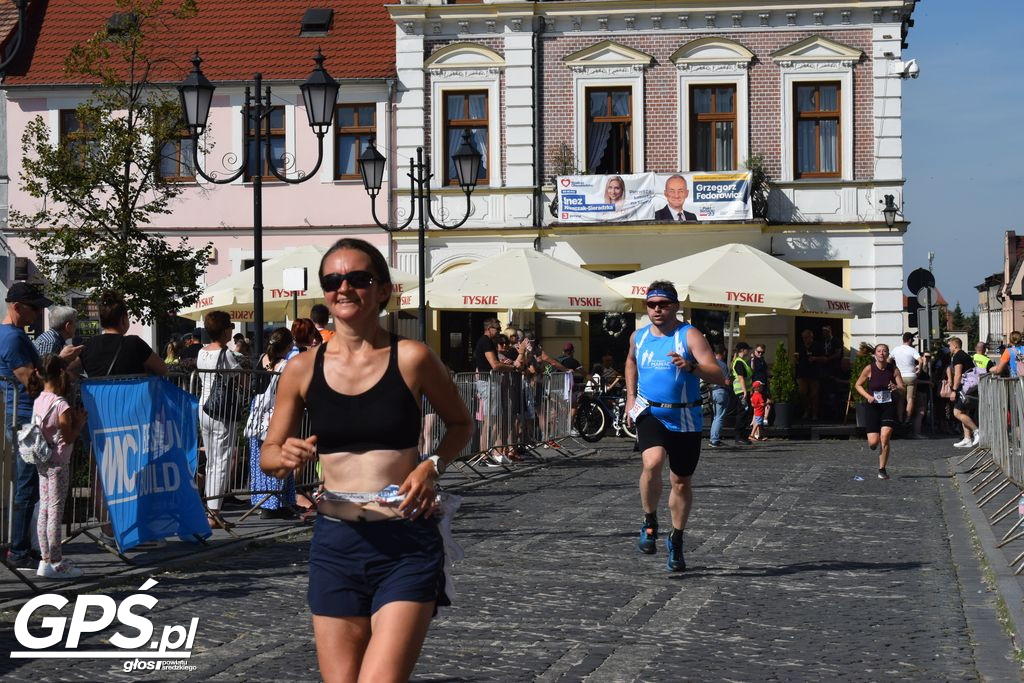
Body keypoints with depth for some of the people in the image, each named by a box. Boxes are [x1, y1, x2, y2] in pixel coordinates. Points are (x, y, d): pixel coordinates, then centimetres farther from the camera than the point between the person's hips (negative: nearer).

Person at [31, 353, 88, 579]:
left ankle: (46, 559, 18)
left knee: (44, 510, 12)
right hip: (58, 463, -8)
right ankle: (55, 563, 1)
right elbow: (68, 438, -18)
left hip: (42, 462, 8)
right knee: (55, 512, -3)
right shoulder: (61, 405, -17)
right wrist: (80, 423, -3)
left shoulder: (38, 402, 7)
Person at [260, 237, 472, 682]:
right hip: (335, 545, 3)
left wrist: (432, 466, -7)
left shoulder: (411, 358, -3)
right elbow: (267, 454, 12)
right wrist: (286, 457, -11)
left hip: (406, 545, -3)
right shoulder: (303, 369, 3)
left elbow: (460, 423, 12)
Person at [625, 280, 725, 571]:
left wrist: (691, 366, -37)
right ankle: (649, 523, -5)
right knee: (653, 463, -27)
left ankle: (676, 541, 28)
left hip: (685, 419, -1)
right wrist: (631, 397, 20)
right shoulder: (638, 337, 5)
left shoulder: (690, 335, -10)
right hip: (650, 413, 1)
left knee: (681, 483, 8)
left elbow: (718, 376, -19)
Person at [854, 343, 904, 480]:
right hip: (873, 407, 0)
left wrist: (896, 387, -25)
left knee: (885, 439, -13)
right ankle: (873, 443, 35)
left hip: (889, 406, 0)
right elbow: (858, 385, 6)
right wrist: (867, 396, -10)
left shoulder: (893, 369, -3)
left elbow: (903, 388, -2)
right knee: (873, 442, -6)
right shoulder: (869, 369, -6)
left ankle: (882, 470, 3)